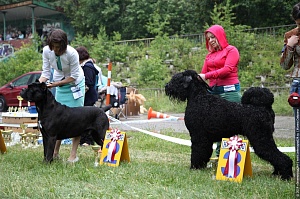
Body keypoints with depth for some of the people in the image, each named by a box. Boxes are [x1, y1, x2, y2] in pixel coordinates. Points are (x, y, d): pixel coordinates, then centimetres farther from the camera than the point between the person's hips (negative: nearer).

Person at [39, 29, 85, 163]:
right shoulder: (46, 51, -17)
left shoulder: (72, 53, -30)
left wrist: (55, 84, -28)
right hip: (58, 84, 4)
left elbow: (74, 77, -23)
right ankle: (55, 152, 7)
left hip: (75, 83, -4)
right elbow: (46, 73, -9)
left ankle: (73, 154, -4)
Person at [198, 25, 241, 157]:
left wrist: (207, 76, -17)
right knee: (217, 123, 1)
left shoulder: (231, 50, 3)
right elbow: (203, 74, 15)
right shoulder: (209, 55, 20)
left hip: (229, 90, -6)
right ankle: (219, 155, 2)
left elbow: (227, 69, -11)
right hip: (213, 91, 6)